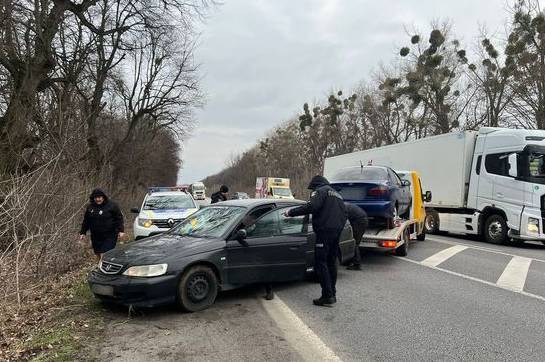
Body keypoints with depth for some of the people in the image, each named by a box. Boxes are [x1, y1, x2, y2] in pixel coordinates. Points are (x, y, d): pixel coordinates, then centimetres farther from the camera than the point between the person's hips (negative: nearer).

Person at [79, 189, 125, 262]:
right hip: (95, 237, 5)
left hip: (109, 237, -5)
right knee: (98, 256, 12)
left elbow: (119, 218, -5)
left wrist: (121, 230, -13)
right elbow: (86, 221, 18)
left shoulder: (112, 205, -5)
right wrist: (82, 233, 15)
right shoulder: (90, 207, 8)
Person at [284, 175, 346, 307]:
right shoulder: (337, 194, 26)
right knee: (331, 263, 15)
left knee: (320, 263, -6)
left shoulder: (320, 191, -2)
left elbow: (311, 207, -20)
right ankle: (332, 294, 20)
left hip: (325, 231, -9)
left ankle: (327, 296, -9)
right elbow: (344, 213, 24)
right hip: (337, 232, 9)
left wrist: (291, 212, -16)